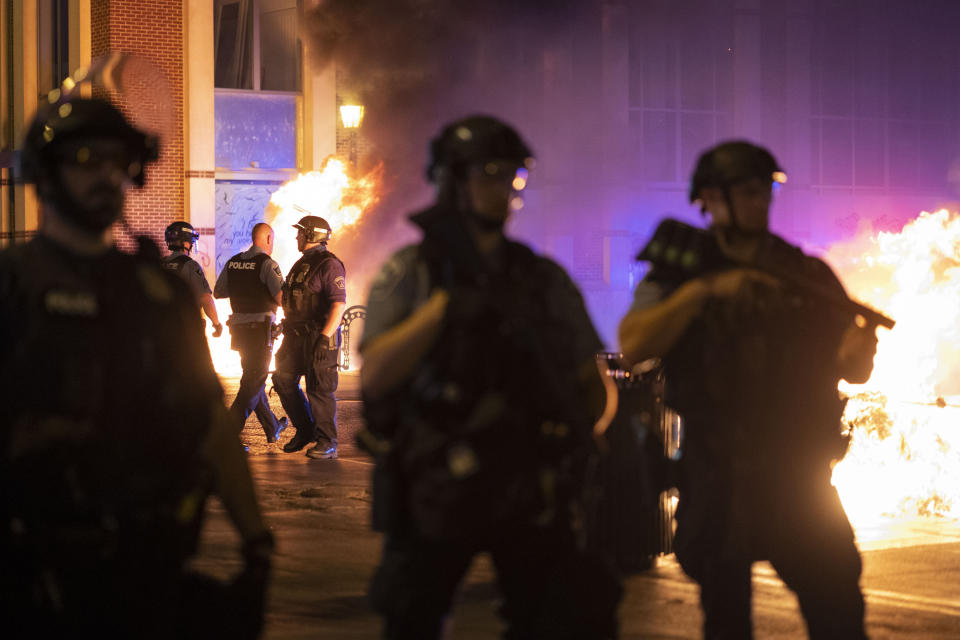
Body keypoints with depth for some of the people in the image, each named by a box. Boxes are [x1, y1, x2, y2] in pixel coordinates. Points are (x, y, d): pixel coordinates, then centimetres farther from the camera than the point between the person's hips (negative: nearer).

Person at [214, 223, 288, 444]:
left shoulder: (233, 262, 8)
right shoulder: (267, 264, -12)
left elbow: (218, 292, 14)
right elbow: (281, 298, -18)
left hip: (239, 328, 7)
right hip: (260, 329, -7)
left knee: (254, 378, 19)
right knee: (253, 384, -4)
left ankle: (272, 428, 33)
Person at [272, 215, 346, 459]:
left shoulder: (329, 265, -12)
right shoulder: (301, 264, 16)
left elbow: (339, 304, -21)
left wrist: (325, 337, -28)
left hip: (319, 335, -9)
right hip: (295, 336, 9)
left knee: (319, 389, -7)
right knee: (284, 381, 9)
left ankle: (327, 443, 0)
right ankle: (305, 430, 21)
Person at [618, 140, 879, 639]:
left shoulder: (807, 275, 9)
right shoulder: (680, 273, 4)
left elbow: (855, 371, 9)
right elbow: (634, 346, -13)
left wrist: (861, 346, -15)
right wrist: (703, 290, -22)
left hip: (799, 478, 1)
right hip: (717, 481, -1)